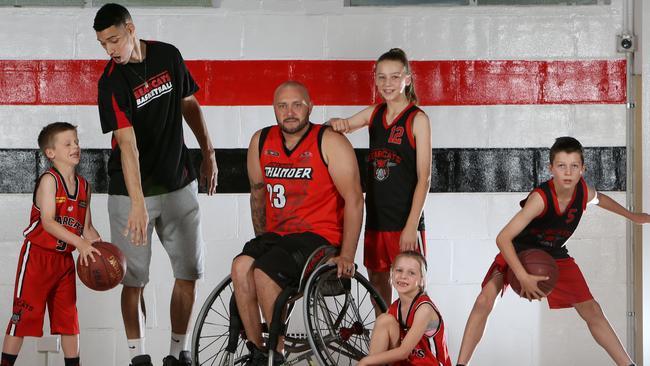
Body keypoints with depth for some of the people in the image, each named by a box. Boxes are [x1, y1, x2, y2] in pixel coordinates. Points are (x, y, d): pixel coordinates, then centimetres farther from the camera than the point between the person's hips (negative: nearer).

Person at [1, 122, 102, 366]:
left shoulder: (84, 186, 6)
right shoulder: (49, 180, -14)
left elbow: (87, 227, 9)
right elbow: (48, 222, -24)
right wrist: (80, 243, -34)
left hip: (65, 259, 6)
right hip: (38, 255, -6)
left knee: (69, 316, 10)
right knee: (24, 314, -3)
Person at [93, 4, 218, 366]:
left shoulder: (168, 55, -2)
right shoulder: (112, 82, -16)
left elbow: (189, 104, 15)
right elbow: (128, 145, -26)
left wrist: (208, 153, 13)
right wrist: (138, 204, -34)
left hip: (179, 184, 4)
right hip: (131, 192, -4)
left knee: (189, 273, 3)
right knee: (133, 279, -2)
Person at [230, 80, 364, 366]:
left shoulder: (330, 143, -7)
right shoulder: (261, 141, 9)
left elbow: (354, 199, -11)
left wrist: (347, 256, -16)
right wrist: (262, 242, 19)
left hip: (318, 236, -5)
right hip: (276, 235, 5)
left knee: (264, 272, -28)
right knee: (241, 266, -24)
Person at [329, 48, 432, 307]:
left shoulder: (417, 119, -8)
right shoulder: (375, 113, 8)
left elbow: (424, 178, -11)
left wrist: (411, 225, -17)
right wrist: (336, 123, -10)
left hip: (405, 218, -6)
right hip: (376, 215, 6)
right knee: (377, 280, 14)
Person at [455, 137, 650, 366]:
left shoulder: (584, 192, -17)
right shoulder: (540, 198, -35)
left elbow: (599, 199, 12)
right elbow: (503, 238, -37)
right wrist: (523, 277, -43)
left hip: (555, 256, 5)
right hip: (518, 253, -5)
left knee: (592, 311, 2)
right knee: (484, 302, -23)